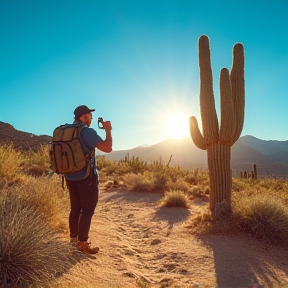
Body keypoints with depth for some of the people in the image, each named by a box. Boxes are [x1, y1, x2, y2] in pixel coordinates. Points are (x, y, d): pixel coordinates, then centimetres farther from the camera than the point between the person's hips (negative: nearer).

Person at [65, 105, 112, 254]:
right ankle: (82, 243, 4)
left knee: (75, 207, 16)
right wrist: (108, 130, -10)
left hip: (70, 176, 8)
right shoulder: (87, 131, -16)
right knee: (88, 209, 0)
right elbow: (107, 148, -22)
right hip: (86, 177, -8)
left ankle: (73, 237, 27)